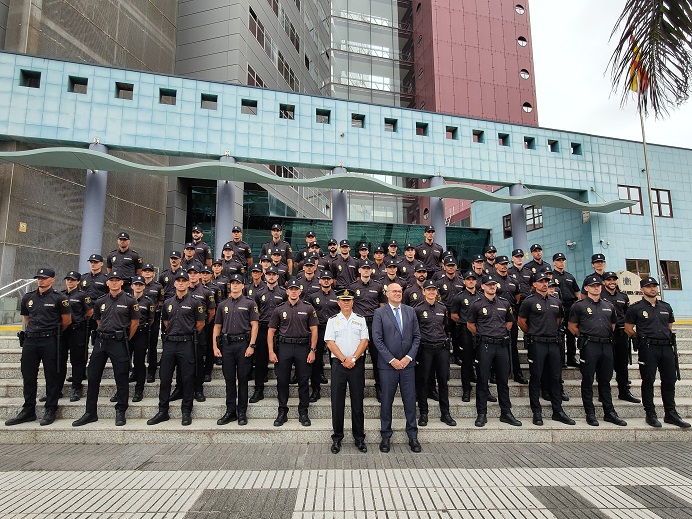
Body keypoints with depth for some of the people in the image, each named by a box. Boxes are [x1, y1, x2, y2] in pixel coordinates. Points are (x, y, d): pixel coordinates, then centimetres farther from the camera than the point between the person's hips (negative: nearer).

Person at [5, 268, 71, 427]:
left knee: (51, 376, 2)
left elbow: (67, 321, 1)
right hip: (30, 341, 5)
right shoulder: (28, 298, 11)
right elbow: (26, 318, 24)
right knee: (28, 377, 10)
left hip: (49, 341, -5)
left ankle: (50, 411, 11)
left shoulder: (59, 298, -4)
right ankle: (28, 411, 22)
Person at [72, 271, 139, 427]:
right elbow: (98, 320, 24)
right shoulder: (100, 302, 11)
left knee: (121, 378, 0)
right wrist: (104, 333, 16)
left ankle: (120, 412, 12)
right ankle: (90, 413, 20)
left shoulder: (129, 301, -3)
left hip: (119, 342, -5)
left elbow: (135, 322, 1)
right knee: (92, 377, 8)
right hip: (101, 341, 5)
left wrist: (125, 339, 3)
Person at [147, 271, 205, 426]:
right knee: (164, 377, 8)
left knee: (187, 379, 2)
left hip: (186, 344, -4)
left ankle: (186, 412, 12)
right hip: (169, 343, 5)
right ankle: (163, 411, 19)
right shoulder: (168, 302, 12)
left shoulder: (194, 303, -2)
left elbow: (200, 323, 2)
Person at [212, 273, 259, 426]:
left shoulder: (249, 303, 2)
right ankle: (230, 412, 18)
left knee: (243, 379, 2)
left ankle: (242, 413, 12)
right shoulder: (223, 305, 14)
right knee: (229, 379, 9)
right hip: (226, 345, 4)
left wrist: (251, 345, -12)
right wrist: (215, 346, 4)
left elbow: (254, 325, -3)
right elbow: (217, 326, 14)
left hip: (243, 344, -3)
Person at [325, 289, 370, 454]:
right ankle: (337, 438, 15)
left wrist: (353, 358, -11)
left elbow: (364, 341, 1)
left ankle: (359, 438, 16)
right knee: (337, 402, 3)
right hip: (338, 364, 0)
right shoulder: (332, 320, 6)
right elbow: (330, 342, -2)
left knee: (357, 402, 5)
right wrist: (344, 360, -10)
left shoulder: (360, 320, 9)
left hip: (357, 364, 1)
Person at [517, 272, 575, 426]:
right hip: (537, 344, -5)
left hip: (554, 343, 5)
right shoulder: (529, 301, -4)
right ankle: (537, 412, 8)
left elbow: (559, 320, 24)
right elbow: (521, 321, 1)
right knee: (536, 378, 1)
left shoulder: (556, 302, 12)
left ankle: (558, 411, 20)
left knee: (555, 377, 10)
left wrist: (553, 332, 16)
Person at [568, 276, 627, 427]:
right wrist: (584, 336, 2)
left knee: (605, 380, 12)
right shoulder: (579, 306, 0)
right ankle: (590, 414, 8)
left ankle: (609, 413, 20)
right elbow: (571, 326, 3)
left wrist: (607, 336, 15)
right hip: (589, 346, -5)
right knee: (588, 381, 1)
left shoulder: (609, 306, 15)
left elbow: (613, 325, 26)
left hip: (607, 345, 5)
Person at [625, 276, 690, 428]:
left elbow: (670, 325, 27)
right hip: (648, 348, -5)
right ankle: (650, 414, 7)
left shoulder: (666, 307, 14)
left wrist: (666, 337, 16)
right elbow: (628, 329, 2)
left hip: (667, 347, 5)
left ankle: (671, 414, 19)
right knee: (648, 381, 0)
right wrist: (642, 337, 6)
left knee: (669, 381, 8)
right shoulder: (635, 308, -1)